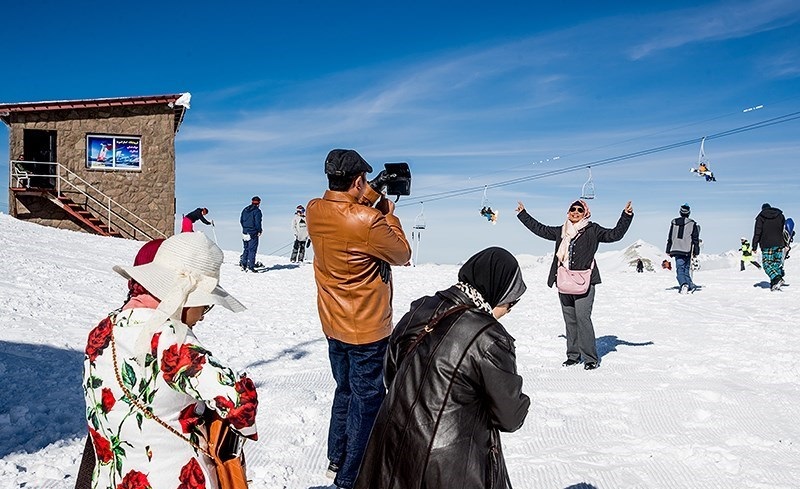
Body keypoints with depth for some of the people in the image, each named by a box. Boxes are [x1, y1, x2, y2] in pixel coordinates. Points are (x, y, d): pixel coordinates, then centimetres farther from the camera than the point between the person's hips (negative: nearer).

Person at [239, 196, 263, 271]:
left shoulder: (245, 209, 11)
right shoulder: (257, 211, -11)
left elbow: (241, 220, 13)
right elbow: (258, 222, -16)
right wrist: (259, 231, -5)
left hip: (245, 232, 6)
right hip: (253, 233, -6)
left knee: (245, 249, 17)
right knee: (252, 250, -3)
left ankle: (243, 264, 15)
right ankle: (250, 267, -6)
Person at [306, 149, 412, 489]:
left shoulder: (314, 211, -6)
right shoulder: (368, 222, -27)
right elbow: (401, 255, -11)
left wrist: (372, 195, 5)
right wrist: (389, 214, 1)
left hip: (334, 326, 8)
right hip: (367, 331, -7)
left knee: (345, 391, 25)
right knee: (366, 401, 9)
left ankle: (335, 460, 39)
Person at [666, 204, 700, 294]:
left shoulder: (673, 222, 8)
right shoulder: (692, 223, 1)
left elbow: (670, 237, 11)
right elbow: (695, 239, 3)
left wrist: (668, 250, 15)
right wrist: (696, 251, 7)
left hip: (676, 249, 1)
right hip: (687, 250, -1)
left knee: (679, 269, -4)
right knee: (686, 268, 13)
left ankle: (683, 284, -25)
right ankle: (689, 285, 11)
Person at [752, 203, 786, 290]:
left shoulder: (760, 217, -1)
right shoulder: (780, 215, 12)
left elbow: (757, 233, -5)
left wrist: (754, 247, -3)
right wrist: (785, 243, 19)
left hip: (767, 245, -4)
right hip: (779, 244, 4)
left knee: (767, 265, -4)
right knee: (777, 264, 10)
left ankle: (777, 279, -26)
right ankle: (774, 284, 5)